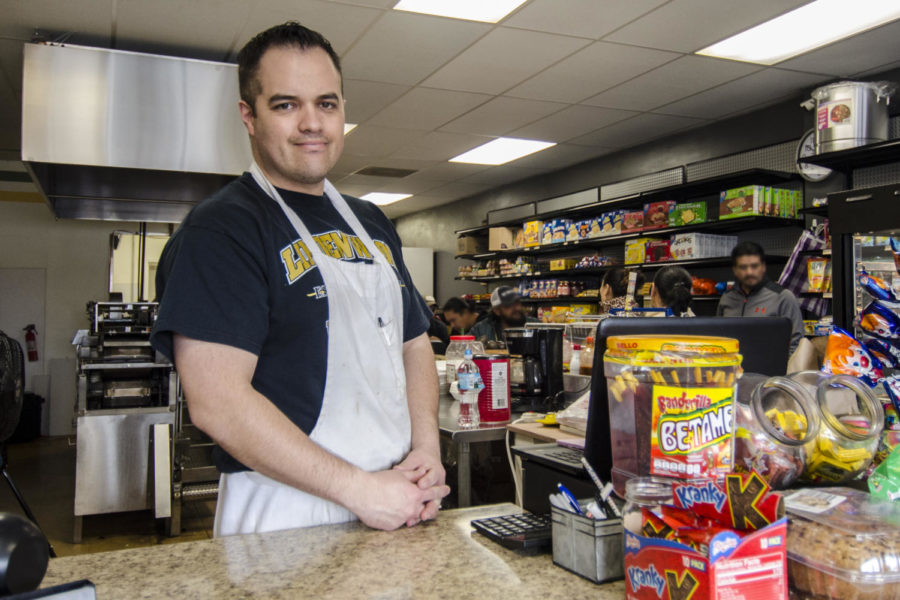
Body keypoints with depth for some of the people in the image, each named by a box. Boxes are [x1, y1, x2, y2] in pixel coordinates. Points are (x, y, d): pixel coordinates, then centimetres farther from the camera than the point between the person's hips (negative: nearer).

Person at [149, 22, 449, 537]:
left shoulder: (373, 225, 11)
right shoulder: (220, 230, -11)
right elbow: (217, 402, -20)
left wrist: (426, 450, -2)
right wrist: (358, 488, -20)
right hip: (285, 517, -6)